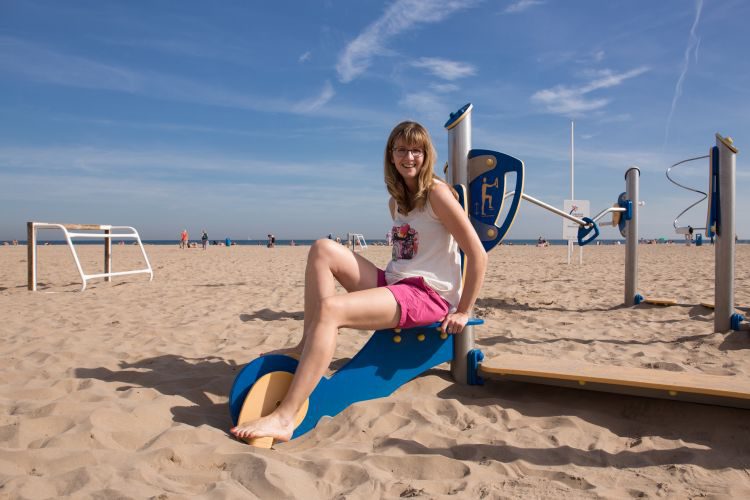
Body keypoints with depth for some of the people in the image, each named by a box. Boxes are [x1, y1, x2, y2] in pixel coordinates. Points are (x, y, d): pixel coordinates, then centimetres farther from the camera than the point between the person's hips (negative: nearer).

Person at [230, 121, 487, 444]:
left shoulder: (436, 193, -8)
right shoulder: (396, 202, 16)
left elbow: (477, 254, -11)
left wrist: (463, 312, -10)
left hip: (430, 295, -8)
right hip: (393, 284, 8)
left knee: (330, 308, -28)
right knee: (324, 250, -6)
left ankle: (284, 417, -30)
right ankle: (309, 348, -8)